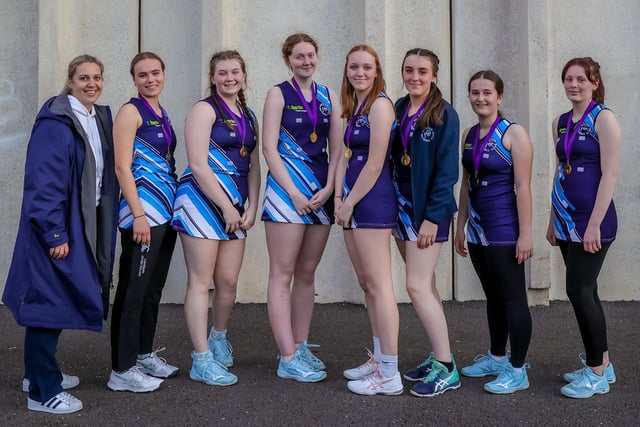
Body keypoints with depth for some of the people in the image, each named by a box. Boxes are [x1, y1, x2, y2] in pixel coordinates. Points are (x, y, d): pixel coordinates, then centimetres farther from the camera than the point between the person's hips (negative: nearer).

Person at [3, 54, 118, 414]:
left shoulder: (101, 118, 12)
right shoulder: (56, 122, -15)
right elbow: (44, 181, -20)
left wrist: (103, 227, 11)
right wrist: (55, 233, -22)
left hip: (85, 224, 9)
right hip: (58, 227, -9)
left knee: (61, 299, 16)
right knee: (49, 301, -3)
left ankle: (42, 373, 30)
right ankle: (43, 392, 5)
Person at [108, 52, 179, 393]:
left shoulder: (161, 114, 16)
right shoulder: (131, 111, -7)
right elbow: (122, 166, -14)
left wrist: (173, 207, 16)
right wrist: (138, 215, -20)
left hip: (166, 211, 8)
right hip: (143, 212, -8)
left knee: (154, 288, 15)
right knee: (133, 290, -5)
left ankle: (144, 355, 26)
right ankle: (122, 371, 0)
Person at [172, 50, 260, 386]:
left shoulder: (248, 116, 17)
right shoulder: (205, 110, -5)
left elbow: (253, 166, 16)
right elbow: (198, 164, -13)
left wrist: (251, 207, 3)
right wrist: (227, 207, -13)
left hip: (236, 206, 7)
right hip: (202, 199, -6)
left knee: (229, 281, 9)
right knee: (201, 281, -3)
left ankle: (218, 339, 34)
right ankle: (202, 361, 2)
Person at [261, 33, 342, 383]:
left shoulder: (328, 96, 12)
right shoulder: (279, 94, 0)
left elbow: (336, 148, 8)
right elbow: (269, 147, -7)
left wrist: (328, 189, -6)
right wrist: (294, 193, -13)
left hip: (322, 193, 5)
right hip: (287, 191, -5)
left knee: (307, 274, 10)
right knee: (283, 275, -4)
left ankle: (300, 347, 19)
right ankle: (288, 360, -3)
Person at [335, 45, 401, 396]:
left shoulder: (380, 105, -10)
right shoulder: (353, 108, 17)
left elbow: (375, 163, -16)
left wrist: (350, 203, -10)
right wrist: (339, 198, 3)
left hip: (373, 202, -10)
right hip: (353, 203, 10)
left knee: (379, 285, -9)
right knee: (367, 284, 14)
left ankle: (389, 375, -5)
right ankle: (378, 359, 24)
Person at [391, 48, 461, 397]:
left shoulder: (444, 114, -10)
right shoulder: (398, 109, 8)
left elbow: (447, 171, -13)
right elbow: (391, 157, 10)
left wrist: (432, 217, -17)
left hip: (428, 208, -6)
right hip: (400, 203, 7)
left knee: (417, 286, -10)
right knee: (424, 284, 12)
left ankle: (446, 369, -1)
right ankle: (438, 357, 22)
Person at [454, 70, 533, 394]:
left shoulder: (514, 133, -10)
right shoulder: (468, 135, 10)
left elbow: (523, 187, -14)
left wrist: (525, 233, -17)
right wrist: (461, 226, 15)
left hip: (505, 230, -7)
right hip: (478, 229, 7)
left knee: (512, 298, 0)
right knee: (493, 297, 17)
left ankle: (517, 370, 7)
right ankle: (497, 357, 30)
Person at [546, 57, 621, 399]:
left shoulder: (603, 118, -8)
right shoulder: (560, 123, 13)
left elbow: (610, 174, -14)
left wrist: (594, 224, -18)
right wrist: (553, 220, 17)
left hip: (592, 221, -7)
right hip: (566, 221, 7)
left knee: (579, 291, -7)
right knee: (585, 292, 11)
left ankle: (596, 373, 5)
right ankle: (601, 364, 23)